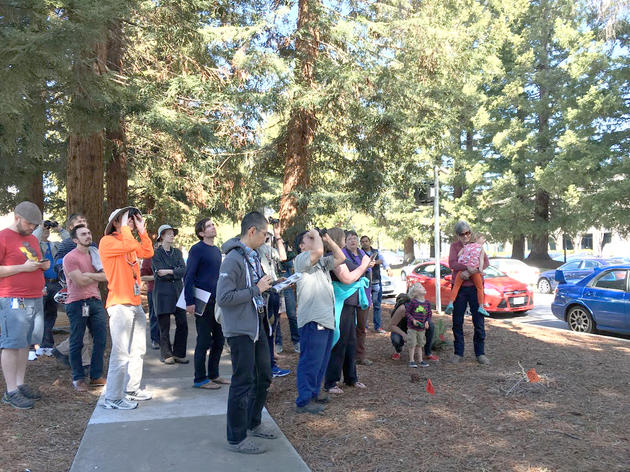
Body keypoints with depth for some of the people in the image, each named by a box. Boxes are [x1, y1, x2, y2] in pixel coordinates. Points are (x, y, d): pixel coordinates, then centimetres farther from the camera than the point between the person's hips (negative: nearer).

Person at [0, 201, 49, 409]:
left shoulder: (33, 239, 19)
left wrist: (43, 265, 8)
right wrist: (23, 267, -15)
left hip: (35, 299, 8)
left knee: (25, 343, 10)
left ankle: (20, 384, 18)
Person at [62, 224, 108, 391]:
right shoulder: (70, 257, -7)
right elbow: (81, 281, -14)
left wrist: (89, 274, -10)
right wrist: (97, 276, 3)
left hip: (95, 301, 6)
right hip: (77, 303, -6)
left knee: (100, 340, 6)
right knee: (77, 343, 4)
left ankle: (96, 376, 17)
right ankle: (78, 378, 16)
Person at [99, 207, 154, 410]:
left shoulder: (129, 243, 19)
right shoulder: (107, 241, -7)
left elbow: (148, 252, 10)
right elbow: (129, 245, -23)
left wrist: (141, 230, 10)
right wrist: (124, 226, -8)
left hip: (135, 303, 9)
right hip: (120, 304, -9)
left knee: (138, 350, 15)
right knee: (121, 353, -9)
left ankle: (131, 389, 26)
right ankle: (113, 398, 0)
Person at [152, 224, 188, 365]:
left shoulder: (177, 252, 15)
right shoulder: (156, 253, 1)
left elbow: (184, 270, 2)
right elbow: (159, 274, -8)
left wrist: (169, 271, -11)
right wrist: (176, 271, -3)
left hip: (178, 292, 4)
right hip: (163, 293, -4)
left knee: (182, 324, -1)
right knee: (164, 326, 1)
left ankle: (179, 353, 11)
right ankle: (166, 354, 14)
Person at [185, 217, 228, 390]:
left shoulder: (217, 250, 14)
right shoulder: (197, 249, -9)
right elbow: (188, 277, -13)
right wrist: (190, 301, -18)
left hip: (217, 302, 8)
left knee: (219, 340, 12)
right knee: (204, 341, -1)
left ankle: (213, 374, 25)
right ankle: (200, 379, 11)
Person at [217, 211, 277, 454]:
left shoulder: (253, 256, 10)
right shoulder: (233, 259, -19)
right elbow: (223, 298, -25)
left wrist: (270, 285, 5)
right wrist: (256, 289, -22)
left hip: (257, 326, 9)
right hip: (240, 330, -9)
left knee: (263, 377, 18)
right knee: (243, 383, 0)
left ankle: (254, 423, 37)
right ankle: (236, 438, 15)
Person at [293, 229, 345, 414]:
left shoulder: (322, 261, 21)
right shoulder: (301, 259, -7)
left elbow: (340, 258, 17)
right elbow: (318, 251, -25)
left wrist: (328, 239, 13)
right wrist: (316, 234, -7)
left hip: (327, 318, 9)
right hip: (312, 320, -9)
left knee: (322, 360, 17)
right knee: (310, 361, -7)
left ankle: (314, 392, 29)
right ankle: (304, 401, 0)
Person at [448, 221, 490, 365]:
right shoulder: (454, 246, 7)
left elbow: (485, 261, -4)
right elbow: (452, 264, -9)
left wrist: (471, 272, -21)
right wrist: (468, 268, -26)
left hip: (475, 286, 0)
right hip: (459, 287, 0)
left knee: (478, 320, 1)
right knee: (457, 322, 4)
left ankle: (480, 353, 11)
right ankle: (458, 353, 14)